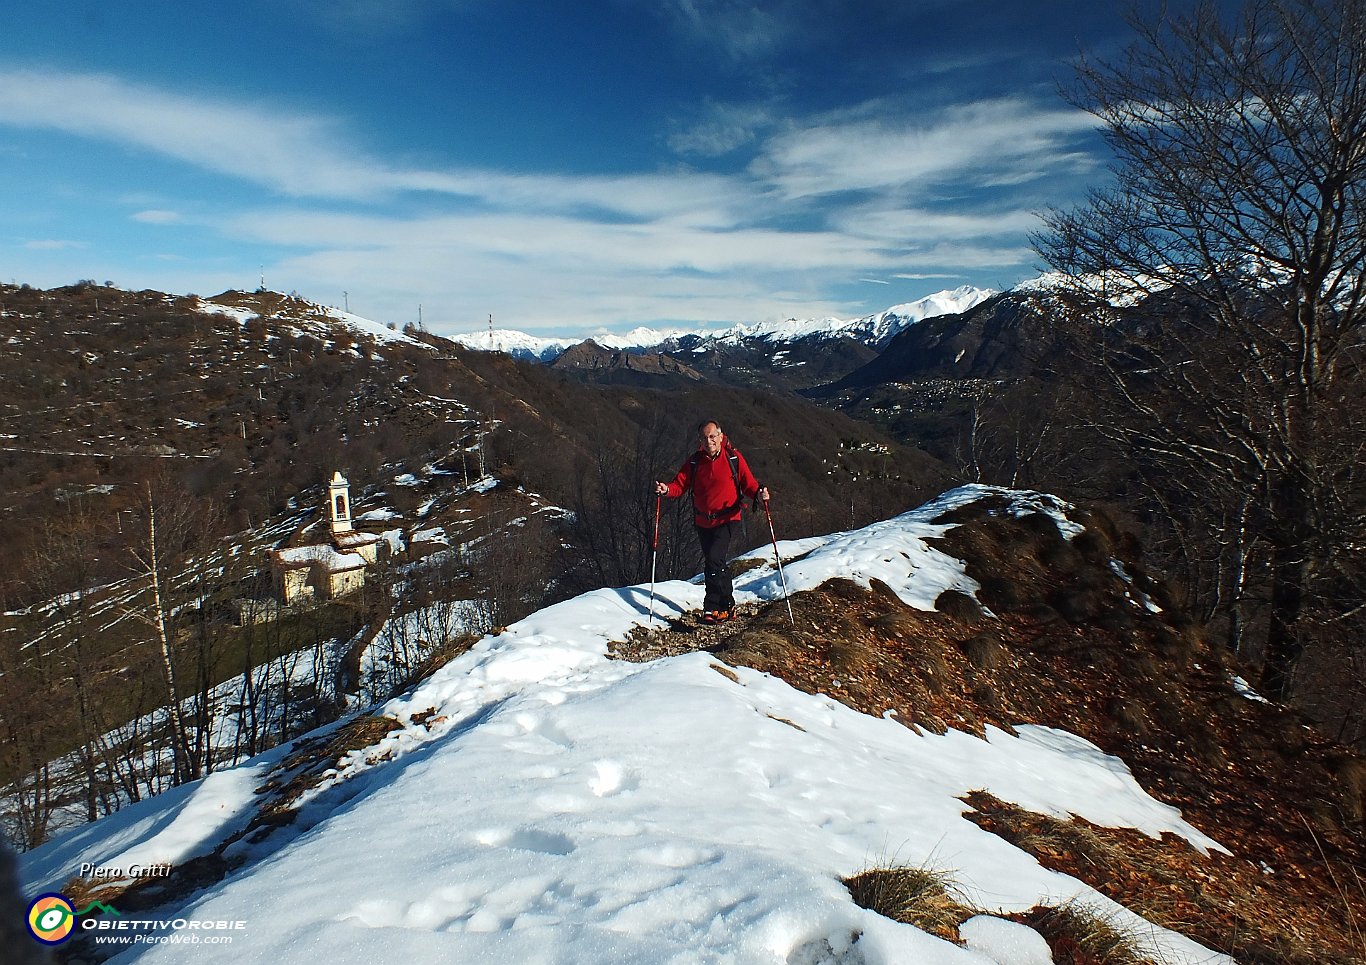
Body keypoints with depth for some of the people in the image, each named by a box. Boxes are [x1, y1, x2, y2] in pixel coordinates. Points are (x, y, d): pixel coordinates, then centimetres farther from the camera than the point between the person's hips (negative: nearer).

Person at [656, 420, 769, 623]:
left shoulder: (734, 458, -6)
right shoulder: (695, 461, 2)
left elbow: (748, 483, -7)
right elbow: (680, 484, -2)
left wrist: (759, 493, -28)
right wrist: (667, 489, -23)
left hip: (727, 519, -5)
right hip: (703, 521, 5)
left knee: (714, 559, -19)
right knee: (720, 564, 14)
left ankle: (713, 608, -9)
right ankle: (727, 606, 28)